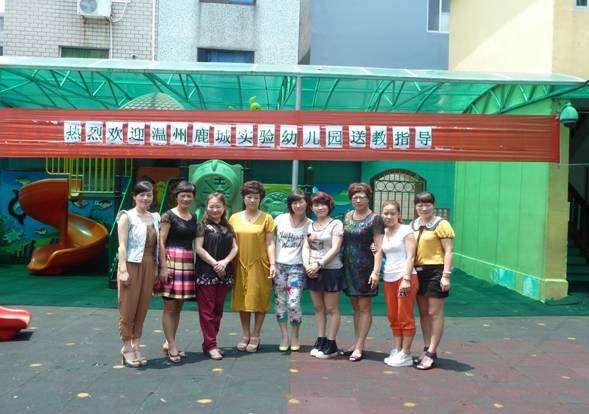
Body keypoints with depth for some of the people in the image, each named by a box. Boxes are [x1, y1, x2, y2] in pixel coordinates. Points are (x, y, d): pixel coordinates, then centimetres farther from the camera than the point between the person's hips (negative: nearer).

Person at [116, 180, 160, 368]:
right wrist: (123, 270, -17)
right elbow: (122, 245, -10)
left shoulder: (154, 217, 12)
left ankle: (136, 346, 18)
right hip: (132, 265, -5)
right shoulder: (127, 216, -4)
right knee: (128, 308, 0)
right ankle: (126, 349, 10)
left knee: (142, 308, 9)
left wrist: (156, 267, 8)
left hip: (149, 266, 5)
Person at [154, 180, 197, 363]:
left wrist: (195, 264, 11)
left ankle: (169, 342, 20)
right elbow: (161, 242, -8)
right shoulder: (169, 215, -4)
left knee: (178, 306, 10)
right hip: (172, 260, -6)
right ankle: (172, 346, 2)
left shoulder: (193, 217, 14)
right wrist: (163, 266, -15)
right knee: (170, 306, -3)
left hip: (188, 262, 6)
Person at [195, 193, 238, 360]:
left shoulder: (228, 227, 13)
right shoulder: (203, 226, 0)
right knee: (207, 310, -4)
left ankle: (209, 343, 17)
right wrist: (215, 264, -11)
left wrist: (225, 262, -10)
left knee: (218, 310, 8)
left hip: (223, 273, 5)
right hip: (206, 272, -5)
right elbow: (199, 248, -8)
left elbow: (234, 248, 8)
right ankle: (210, 345, 1)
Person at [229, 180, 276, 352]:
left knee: (259, 299, 1)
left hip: (259, 264, -2)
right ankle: (246, 335, 19)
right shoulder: (234, 218, 8)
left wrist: (273, 264, -10)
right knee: (242, 300, 6)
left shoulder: (266, 218, 1)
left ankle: (255, 336, 13)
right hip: (240, 264, 3)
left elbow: (270, 243, -1)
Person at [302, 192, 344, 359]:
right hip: (313, 271, 6)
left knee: (331, 309, 0)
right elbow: (306, 247, 7)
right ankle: (320, 341, 20)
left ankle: (331, 344, 7)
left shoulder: (336, 224, -4)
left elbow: (335, 249, -12)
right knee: (318, 308, 11)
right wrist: (307, 265, -10)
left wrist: (318, 264, -17)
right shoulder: (310, 225, 12)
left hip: (330, 270, -6)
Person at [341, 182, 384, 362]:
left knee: (364, 307, 0)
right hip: (349, 266, 6)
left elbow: (379, 248, -11)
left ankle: (359, 347, 5)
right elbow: (343, 241, 17)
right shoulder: (347, 216, 10)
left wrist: (376, 271, -19)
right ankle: (356, 345, 21)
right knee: (355, 307, 13)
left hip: (365, 267, -6)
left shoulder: (374, 219, -7)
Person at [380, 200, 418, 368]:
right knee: (393, 317, 10)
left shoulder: (406, 230, -5)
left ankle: (406, 354, 7)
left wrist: (406, 279, -19)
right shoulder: (383, 233, 12)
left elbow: (410, 256, -11)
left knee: (405, 317, 0)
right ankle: (397, 351, 19)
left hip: (404, 277, -6)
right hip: (388, 279, 6)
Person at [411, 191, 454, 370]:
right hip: (418, 271, 7)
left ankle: (431, 353, 5)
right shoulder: (413, 225, 12)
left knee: (435, 313, 0)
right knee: (423, 312, 13)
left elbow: (449, 251, -11)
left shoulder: (441, 224, -8)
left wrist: (446, 275, -16)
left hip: (435, 271, -7)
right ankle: (427, 349, 24)